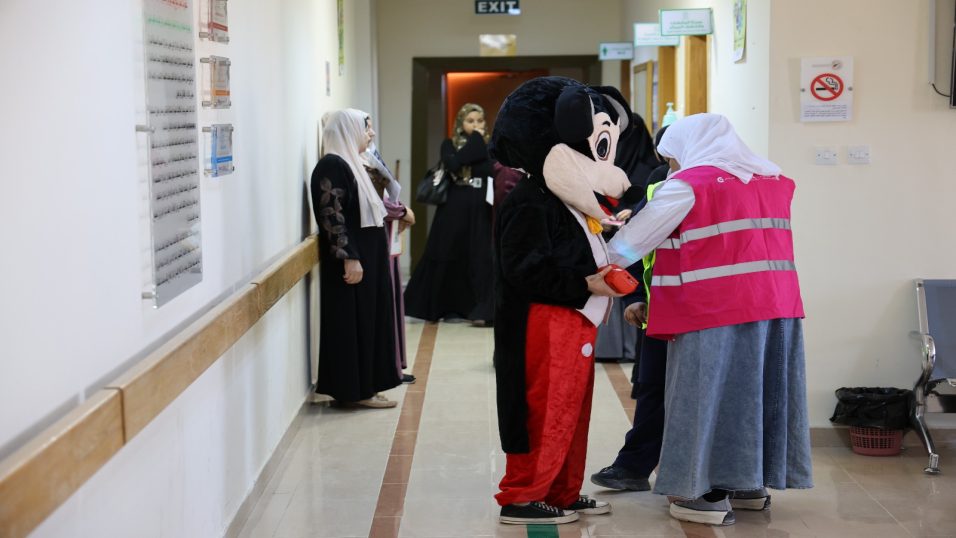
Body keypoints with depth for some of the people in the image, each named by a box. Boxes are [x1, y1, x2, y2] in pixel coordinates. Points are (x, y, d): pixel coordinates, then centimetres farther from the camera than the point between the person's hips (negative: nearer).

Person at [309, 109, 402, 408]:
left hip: (366, 256, 10)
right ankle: (356, 390, 2)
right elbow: (332, 217, -21)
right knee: (353, 322, -4)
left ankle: (364, 386, 17)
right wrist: (349, 257, -25)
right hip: (352, 259, -10)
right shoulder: (332, 166, -15)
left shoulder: (351, 164, 15)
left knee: (367, 319, 12)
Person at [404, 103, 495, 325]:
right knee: (446, 257, 3)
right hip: (453, 209, -1)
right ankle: (435, 307, 15)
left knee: (481, 258, -3)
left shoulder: (489, 146, 7)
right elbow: (453, 164, -15)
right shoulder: (449, 145, 5)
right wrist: (474, 142, -10)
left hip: (480, 210, 1)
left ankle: (482, 310, 0)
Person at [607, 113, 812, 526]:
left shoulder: (690, 184, -5)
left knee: (709, 394, 1)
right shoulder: (773, 180, 14)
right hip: (776, 303, 7)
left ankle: (708, 492, 3)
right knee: (757, 388, 13)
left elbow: (633, 241, -3)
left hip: (716, 308, -7)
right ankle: (753, 481, 23)